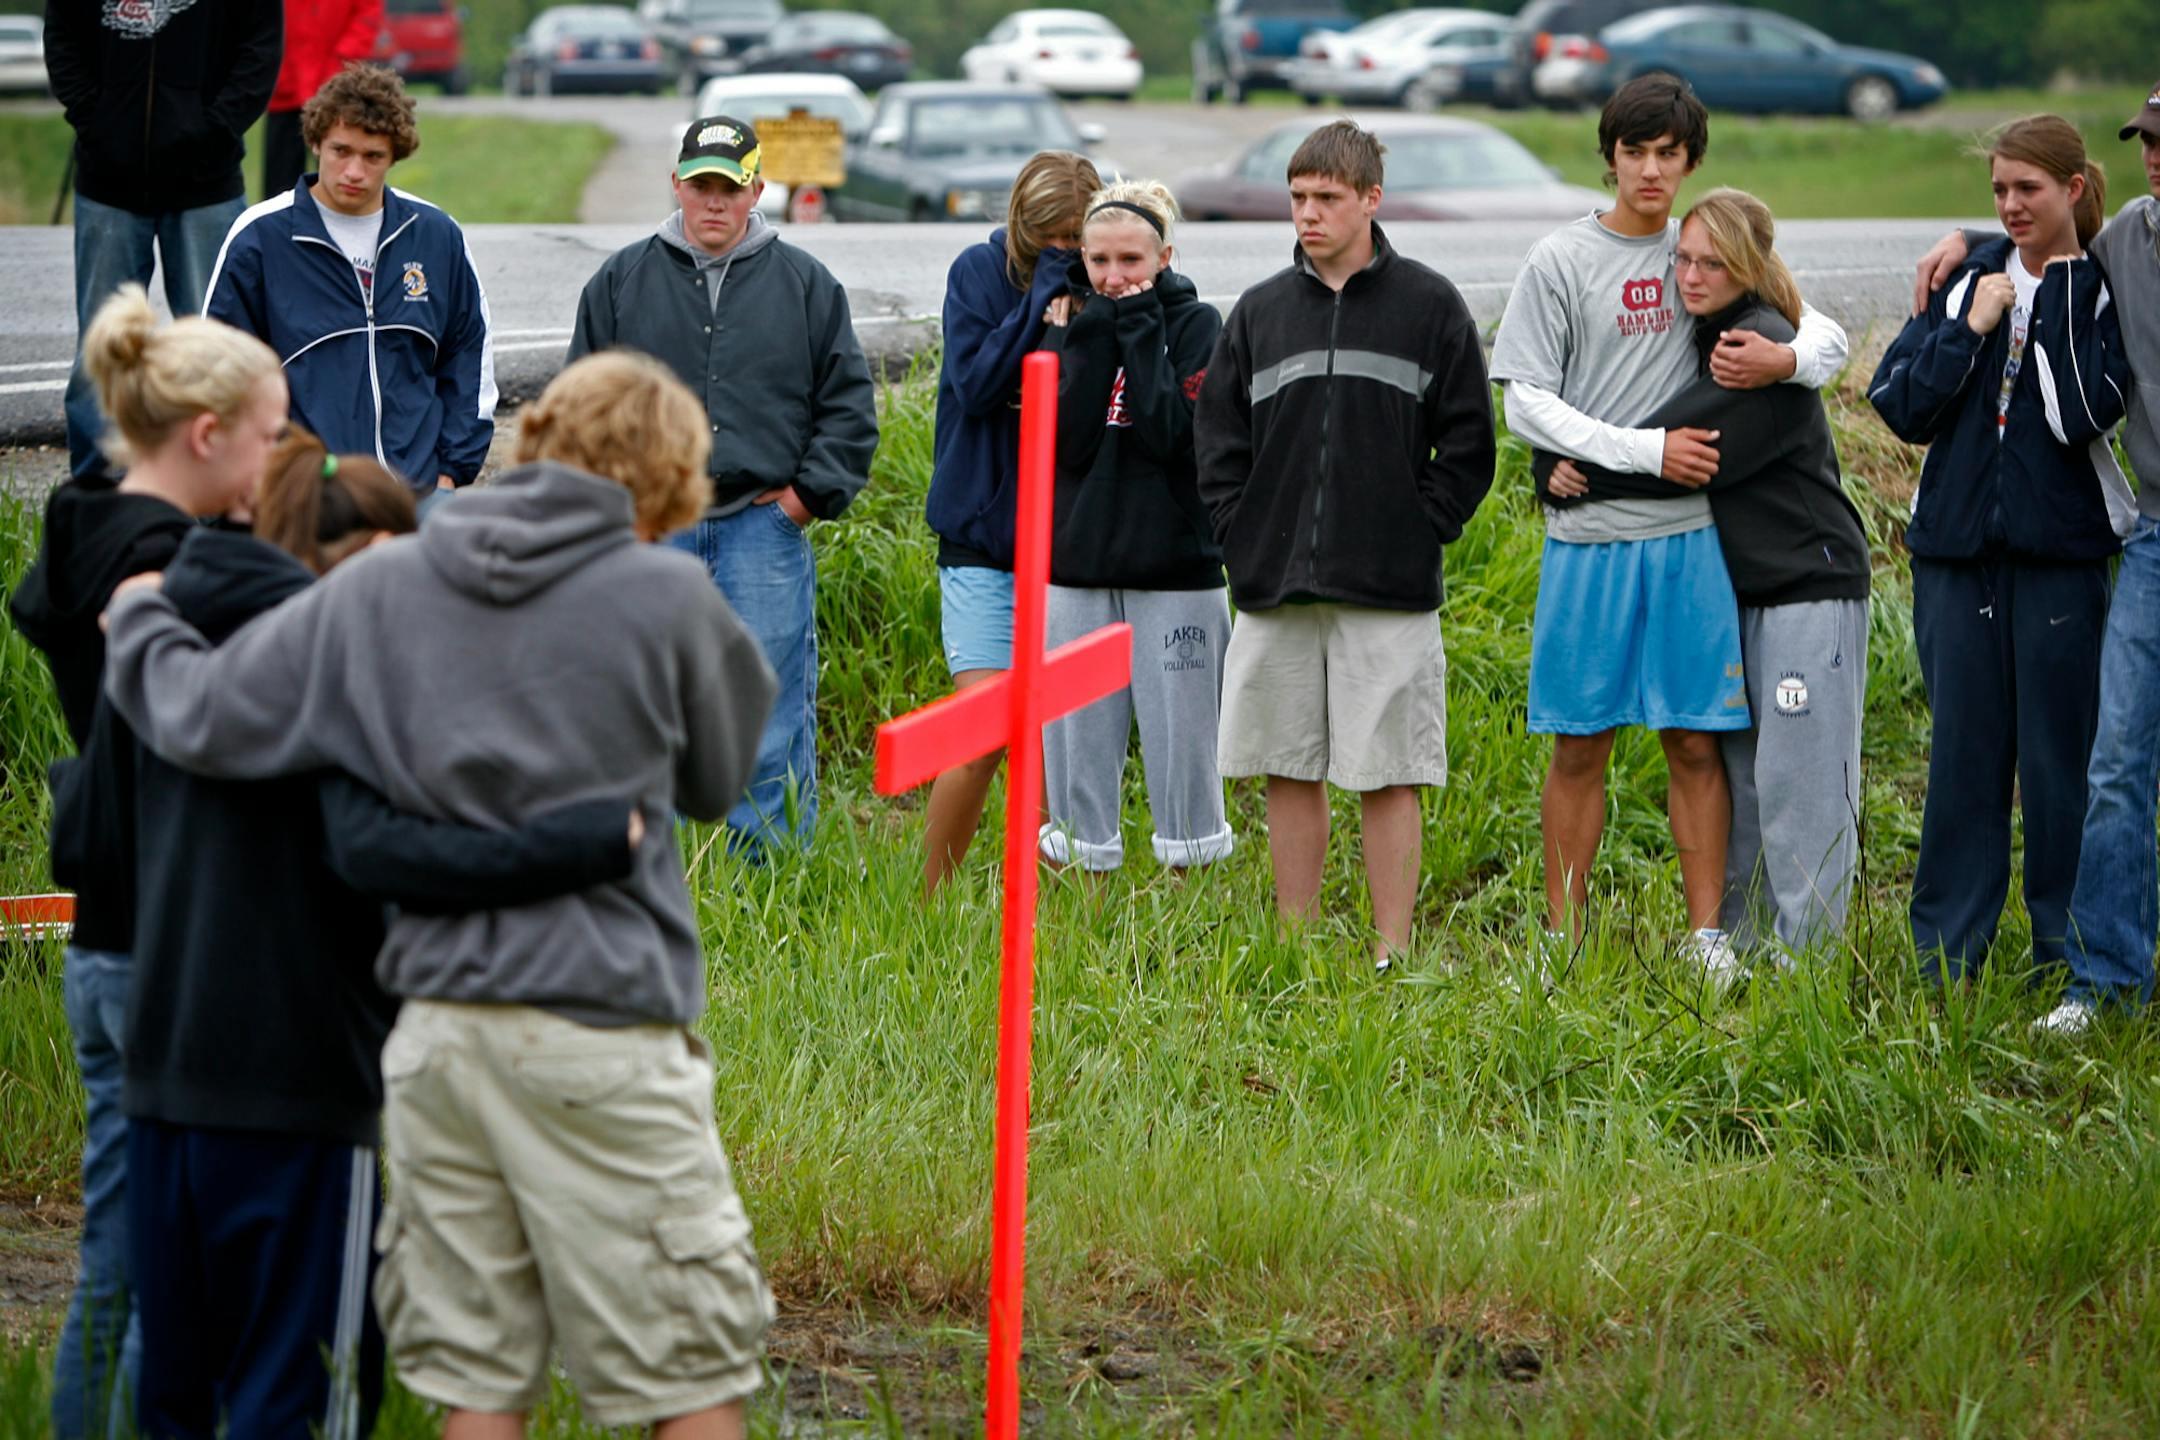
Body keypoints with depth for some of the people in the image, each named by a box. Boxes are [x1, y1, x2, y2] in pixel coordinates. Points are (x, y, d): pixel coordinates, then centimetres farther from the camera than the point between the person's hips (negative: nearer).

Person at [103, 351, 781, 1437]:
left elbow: (204, 718, 8)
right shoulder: (665, 595, -5)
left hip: (437, 1023, 4)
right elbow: (717, 778, 10)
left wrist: (140, 620, 28)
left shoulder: (375, 590, 4)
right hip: (600, 1033, -4)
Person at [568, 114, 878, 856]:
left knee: (771, 718, -2)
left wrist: (811, 492, 1)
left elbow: (849, 401, 10)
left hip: (765, 525, -1)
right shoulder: (622, 282, 8)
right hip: (650, 530, 1)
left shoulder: (805, 285, 7)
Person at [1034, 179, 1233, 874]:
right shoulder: (1072, 326, 8)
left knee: (1179, 735, -2)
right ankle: (1089, 875, 9)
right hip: (1077, 562, 3)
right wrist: (1097, 335, -10)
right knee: (1077, 734, 2)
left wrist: (1138, 327, -12)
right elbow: (1068, 440, -7)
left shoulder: (1195, 324, 0)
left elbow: (1176, 432, -15)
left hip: (1175, 563, -3)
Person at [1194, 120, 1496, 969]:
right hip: (1275, 590, 3)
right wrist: (1242, 536, 3)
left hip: (1388, 588, -3)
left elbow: (1467, 441, 3)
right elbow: (1218, 440, 14)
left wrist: (1422, 533, -5)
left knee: (1388, 777, -3)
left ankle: (1393, 954, 1)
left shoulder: (1429, 306, 2)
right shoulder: (1259, 311, 10)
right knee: (1290, 773, 6)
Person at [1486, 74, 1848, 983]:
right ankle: (1561, 942, 9)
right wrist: (1647, 450, -12)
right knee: (1580, 746, 2)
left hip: (1690, 535, 2)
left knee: (1696, 740, 1)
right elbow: (1527, 403, -3)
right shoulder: (1561, 261, 1)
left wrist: (1785, 359, -10)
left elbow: (1828, 336, 15)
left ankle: (1707, 936, 6)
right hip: (1588, 534, -2)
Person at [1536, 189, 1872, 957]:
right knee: (1736, 775, 10)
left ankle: (1807, 953, -4)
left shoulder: (1766, 347, -15)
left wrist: (1571, 469, -14)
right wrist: (1559, 470, -8)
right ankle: (1740, 945, 16)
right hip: (1736, 589, 9)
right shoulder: (1696, 338, 11)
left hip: (1809, 588, -9)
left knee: (1795, 780, -7)